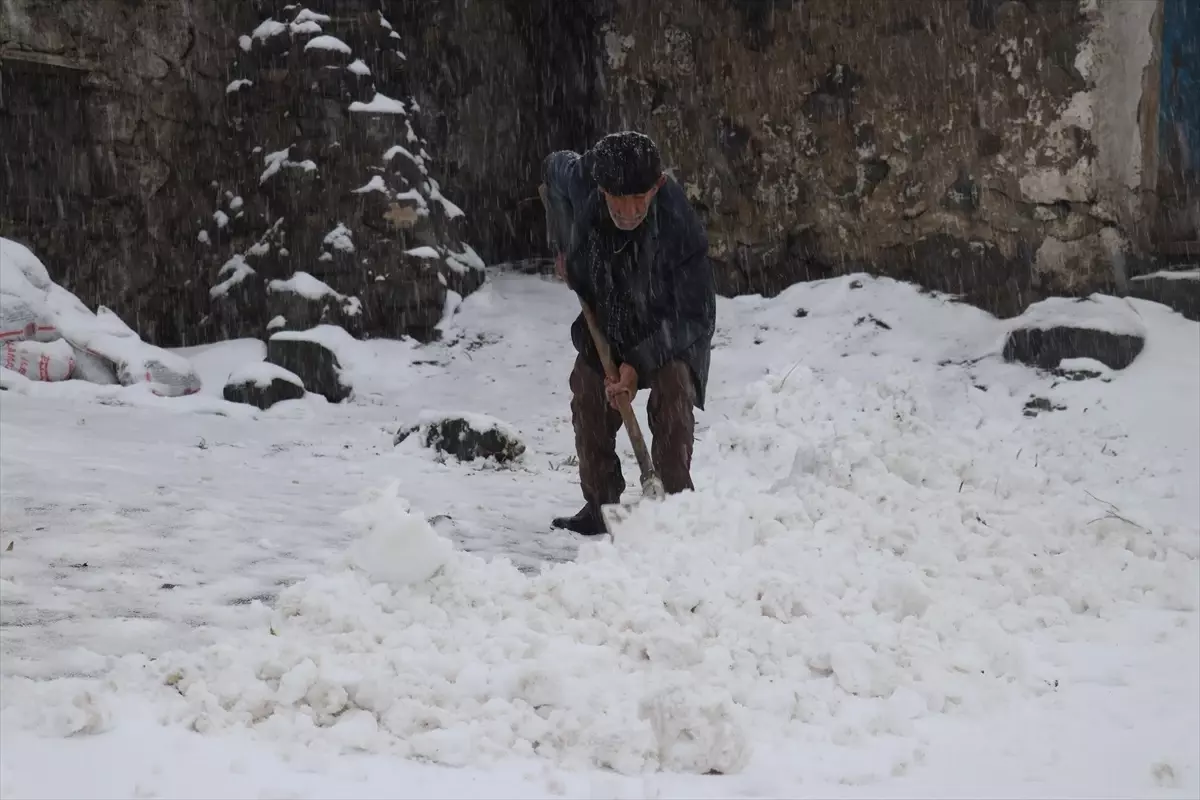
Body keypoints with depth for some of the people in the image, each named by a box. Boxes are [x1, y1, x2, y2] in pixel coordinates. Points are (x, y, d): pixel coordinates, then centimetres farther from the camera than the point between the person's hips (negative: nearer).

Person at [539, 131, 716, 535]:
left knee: (671, 402, -23)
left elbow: (695, 316, -30)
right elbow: (553, 167, 2)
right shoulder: (580, 180, -28)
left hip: (671, 330, -5)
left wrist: (640, 363, -34)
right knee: (589, 404, 3)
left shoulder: (681, 229, -39)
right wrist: (561, 248, 5)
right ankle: (599, 505, 15)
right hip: (606, 319, 5)